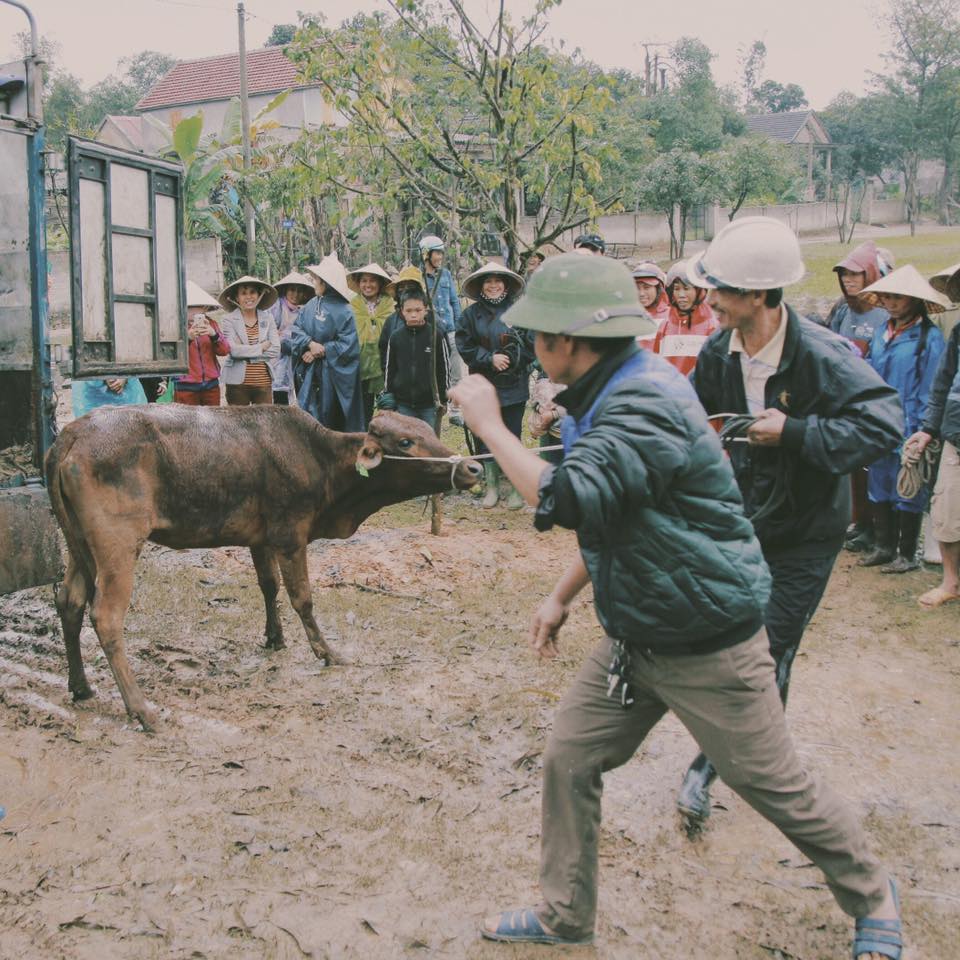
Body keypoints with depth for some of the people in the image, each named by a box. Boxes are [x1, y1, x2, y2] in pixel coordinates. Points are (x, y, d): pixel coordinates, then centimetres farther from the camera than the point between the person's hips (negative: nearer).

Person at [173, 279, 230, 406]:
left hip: (211, 385, 4)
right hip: (186, 386, -4)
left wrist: (214, 335, -15)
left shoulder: (210, 323, 11)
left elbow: (225, 351, 3)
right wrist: (188, 338, -26)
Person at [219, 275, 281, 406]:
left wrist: (246, 351, -7)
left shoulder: (268, 319, 9)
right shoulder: (229, 320, 0)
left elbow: (276, 350, -1)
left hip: (264, 383, 3)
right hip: (238, 384, -3)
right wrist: (261, 347, -5)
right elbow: (233, 350, -13)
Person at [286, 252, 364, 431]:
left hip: (330, 375, -5)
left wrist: (320, 352, -13)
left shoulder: (342, 311, -10)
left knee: (328, 419, 2)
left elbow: (347, 345, -14)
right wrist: (310, 344, -15)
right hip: (308, 374, 5)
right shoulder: (311, 305, 7)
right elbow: (296, 329, 4)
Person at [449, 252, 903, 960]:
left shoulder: (646, 403, -27)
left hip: (708, 647, -9)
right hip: (634, 638, 9)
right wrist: (561, 597, 16)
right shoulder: (611, 393, 6)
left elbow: (563, 501, -38)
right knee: (569, 759, 8)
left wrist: (490, 425, -26)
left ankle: (872, 896, 35)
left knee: (778, 787, 8)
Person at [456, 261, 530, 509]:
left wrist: (511, 359, -14)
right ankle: (491, 487, 20)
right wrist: (490, 359, -13)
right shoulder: (471, 314, 1)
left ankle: (516, 489, 12)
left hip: (513, 386, -2)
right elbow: (465, 346, -2)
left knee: (513, 437, 1)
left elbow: (532, 345, -2)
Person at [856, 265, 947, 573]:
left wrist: (921, 433, -15)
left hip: (907, 429, -6)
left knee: (908, 491, 4)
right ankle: (884, 547, 26)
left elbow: (930, 391, -12)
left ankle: (907, 555, 15)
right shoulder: (882, 332, 10)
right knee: (880, 488, 13)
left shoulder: (929, 338, -11)